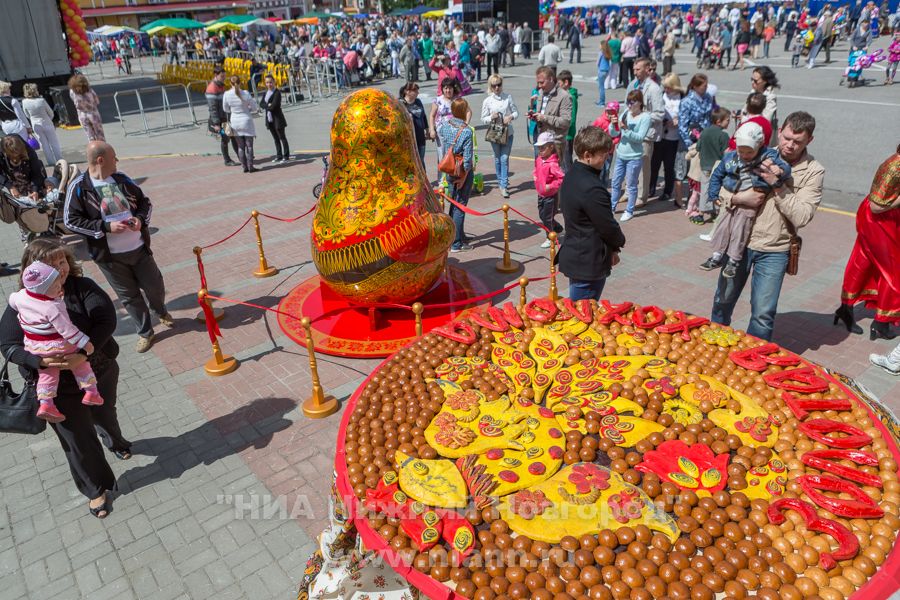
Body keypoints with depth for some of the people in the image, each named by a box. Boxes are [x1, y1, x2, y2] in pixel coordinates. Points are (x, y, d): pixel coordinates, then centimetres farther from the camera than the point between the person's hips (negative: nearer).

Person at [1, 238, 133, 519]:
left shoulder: (82, 287, -16)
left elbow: (106, 319, -26)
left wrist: (84, 354, -38)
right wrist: (40, 361, -32)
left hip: (100, 373, 1)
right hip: (58, 389, -1)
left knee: (105, 416, 29)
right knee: (79, 441, 12)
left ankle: (116, 442, 65)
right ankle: (96, 490, 35)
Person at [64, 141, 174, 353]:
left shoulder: (122, 179, 1)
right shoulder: (78, 187, -12)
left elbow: (144, 202, 11)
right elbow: (71, 221, -11)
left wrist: (141, 218, -10)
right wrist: (106, 226, -21)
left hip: (138, 248, 3)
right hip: (110, 256, -3)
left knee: (155, 286, 13)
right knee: (129, 296, 10)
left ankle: (161, 312, 46)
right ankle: (145, 333, 27)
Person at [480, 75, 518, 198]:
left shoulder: (508, 97, 0)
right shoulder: (487, 101, -1)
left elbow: (516, 112, 6)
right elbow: (483, 119, 3)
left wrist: (511, 117, -15)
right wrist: (491, 117, -17)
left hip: (507, 132, -1)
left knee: (505, 158, -6)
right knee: (497, 159, 11)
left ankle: (503, 185, -5)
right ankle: (501, 182, 26)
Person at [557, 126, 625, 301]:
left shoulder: (571, 176, 6)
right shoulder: (592, 188, -26)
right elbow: (609, 227, -18)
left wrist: (611, 248, 10)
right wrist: (619, 242, 5)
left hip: (575, 257, 10)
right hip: (589, 264, -10)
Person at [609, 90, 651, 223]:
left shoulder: (645, 117, -12)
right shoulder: (625, 114, 1)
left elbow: (640, 138, -20)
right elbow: (613, 134, 2)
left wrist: (626, 129, -29)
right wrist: (613, 124, -17)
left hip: (634, 157, -5)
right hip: (620, 155, 5)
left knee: (631, 186, 5)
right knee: (615, 183, 16)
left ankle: (629, 211, 18)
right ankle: (612, 207, 31)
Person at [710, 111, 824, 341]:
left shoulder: (813, 171, -5)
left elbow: (802, 217, -14)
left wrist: (778, 186, -20)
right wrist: (738, 198, -16)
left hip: (774, 251, -2)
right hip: (739, 242, 2)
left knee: (763, 314, 2)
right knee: (723, 301, 16)